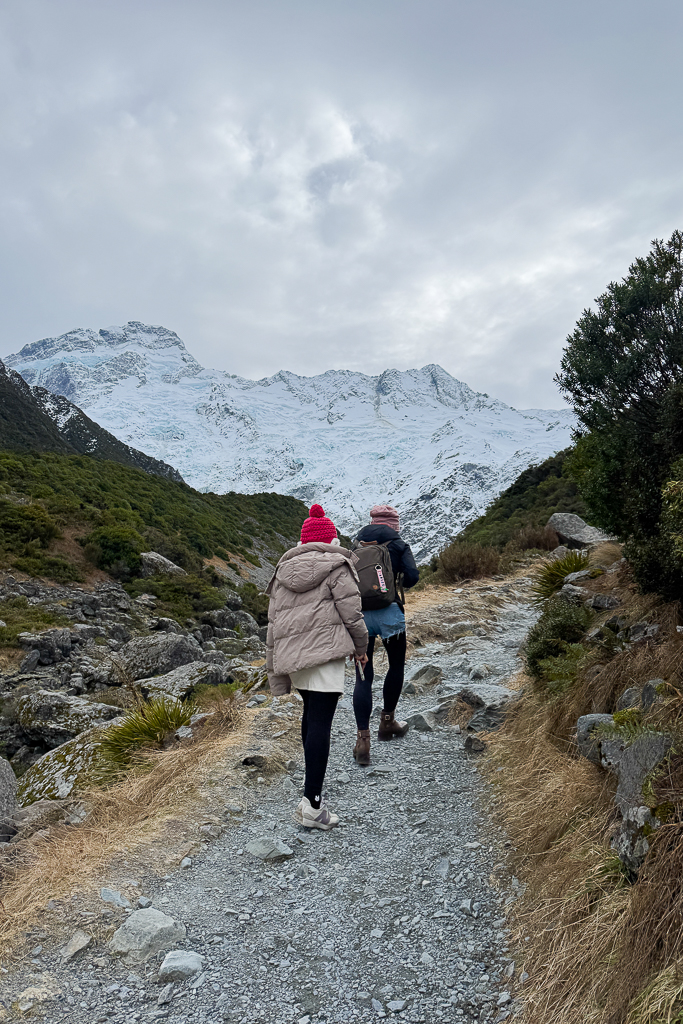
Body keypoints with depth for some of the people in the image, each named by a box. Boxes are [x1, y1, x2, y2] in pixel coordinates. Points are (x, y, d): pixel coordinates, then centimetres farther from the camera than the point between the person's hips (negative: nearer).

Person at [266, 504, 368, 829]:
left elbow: (273, 622, 14)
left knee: (311, 712, 24)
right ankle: (311, 803, -10)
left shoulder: (283, 571, 15)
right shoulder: (337, 568, -2)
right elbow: (351, 613, -7)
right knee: (320, 722, -7)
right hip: (324, 650, -6)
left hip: (291, 654, 7)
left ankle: (313, 778, 39)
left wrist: (275, 671, 18)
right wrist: (361, 647, 10)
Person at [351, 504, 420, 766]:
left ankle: (363, 739, -4)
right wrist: (398, 584, 12)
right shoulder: (399, 546, 3)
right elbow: (412, 576, -9)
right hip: (388, 612, -2)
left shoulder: (355, 546, 10)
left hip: (358, 614, 2)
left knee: (363, 677, 4)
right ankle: (387, 722, 33)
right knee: (396, 665, 22)